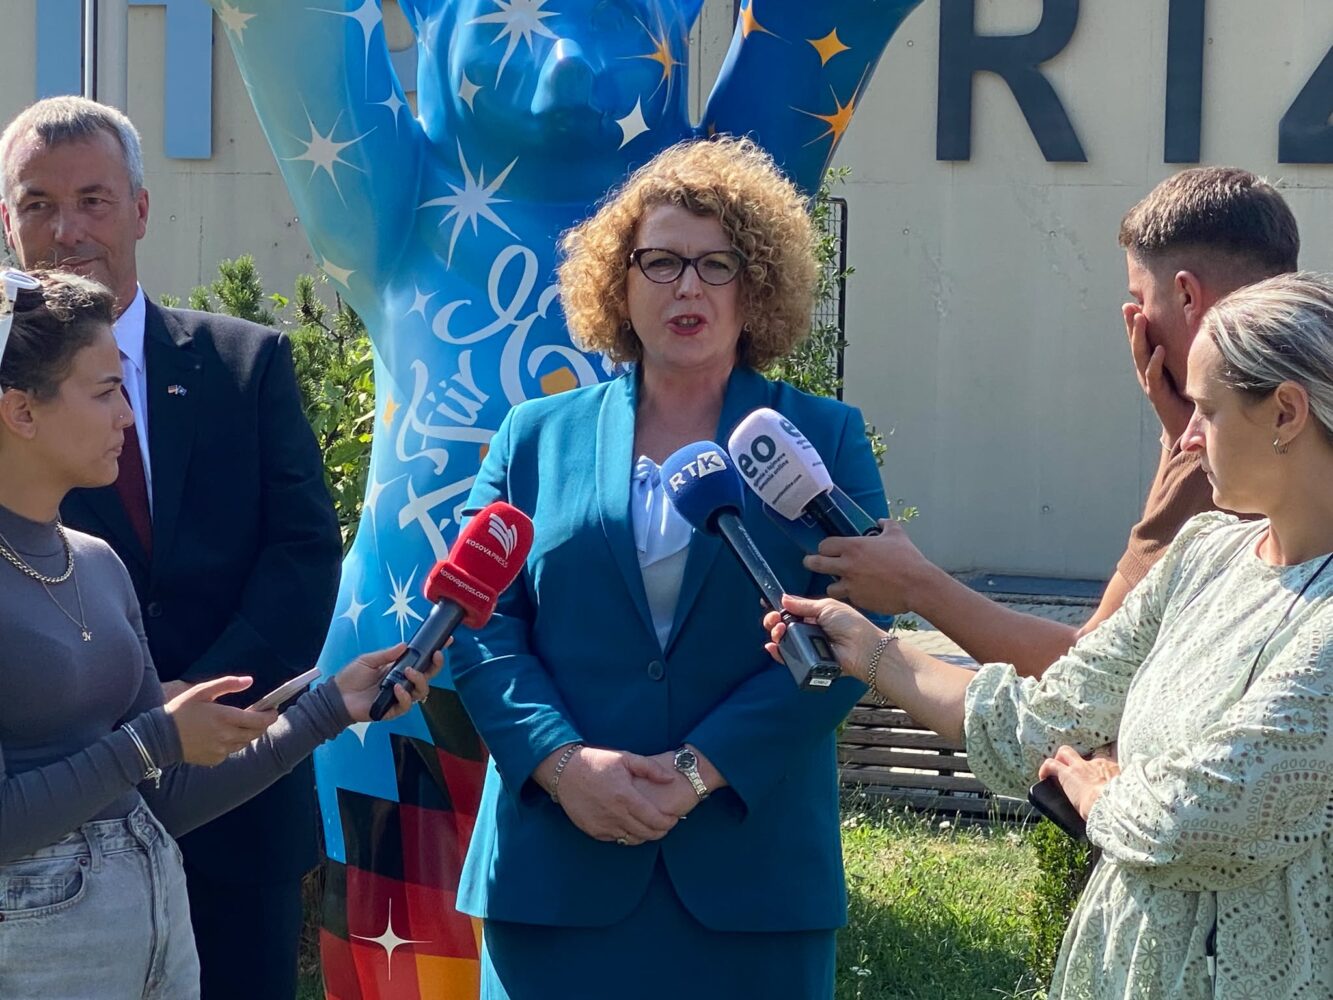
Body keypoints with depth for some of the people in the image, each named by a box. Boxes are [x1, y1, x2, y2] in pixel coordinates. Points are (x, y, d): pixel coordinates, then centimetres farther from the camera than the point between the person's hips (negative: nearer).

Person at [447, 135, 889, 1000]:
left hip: (753, 875, -1)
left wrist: (699, 769, -15)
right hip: (558, 872, 1)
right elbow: (482, 623, 3)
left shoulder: (826, 442, 6)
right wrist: (563, 760, -14)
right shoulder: (537, 438, 10)